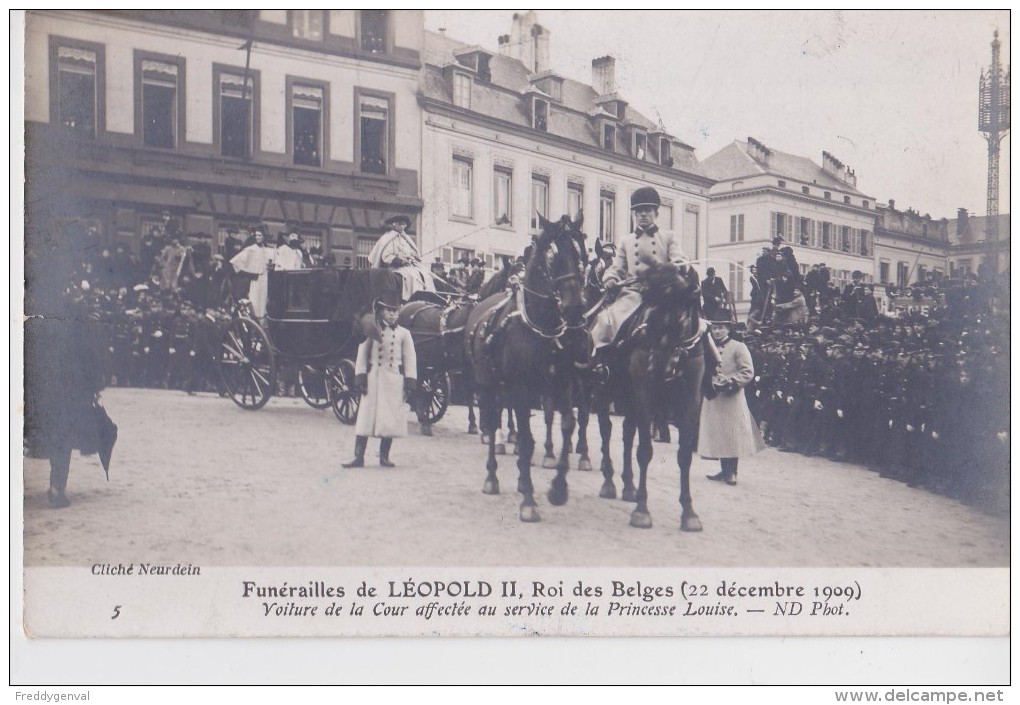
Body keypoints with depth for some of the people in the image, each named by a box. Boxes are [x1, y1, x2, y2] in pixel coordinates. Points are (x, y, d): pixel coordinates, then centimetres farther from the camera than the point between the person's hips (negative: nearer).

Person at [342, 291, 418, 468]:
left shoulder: (404, 334, 3)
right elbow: (362, 355, 2)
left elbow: (410, 359, 2)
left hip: (394, 381, 1)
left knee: (389, 419, 4)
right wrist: (360, 378, -6)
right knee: (365, 416, 0)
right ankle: (358, 457, 4)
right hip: (373, 378, 0)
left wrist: (410, 384, -4)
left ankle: (384, 456, 16)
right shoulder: (371, 331, 2)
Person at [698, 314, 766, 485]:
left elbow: (747, 373, -10)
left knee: (732, 437, -1)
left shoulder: (738, 347, -5)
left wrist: (727, 383, -17)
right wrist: (709, 384, -2)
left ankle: (731, 472, 7)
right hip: (712, 399, 5)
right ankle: (724, 471, 20)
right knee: (718, 436, 10)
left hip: (731, 400, -5)